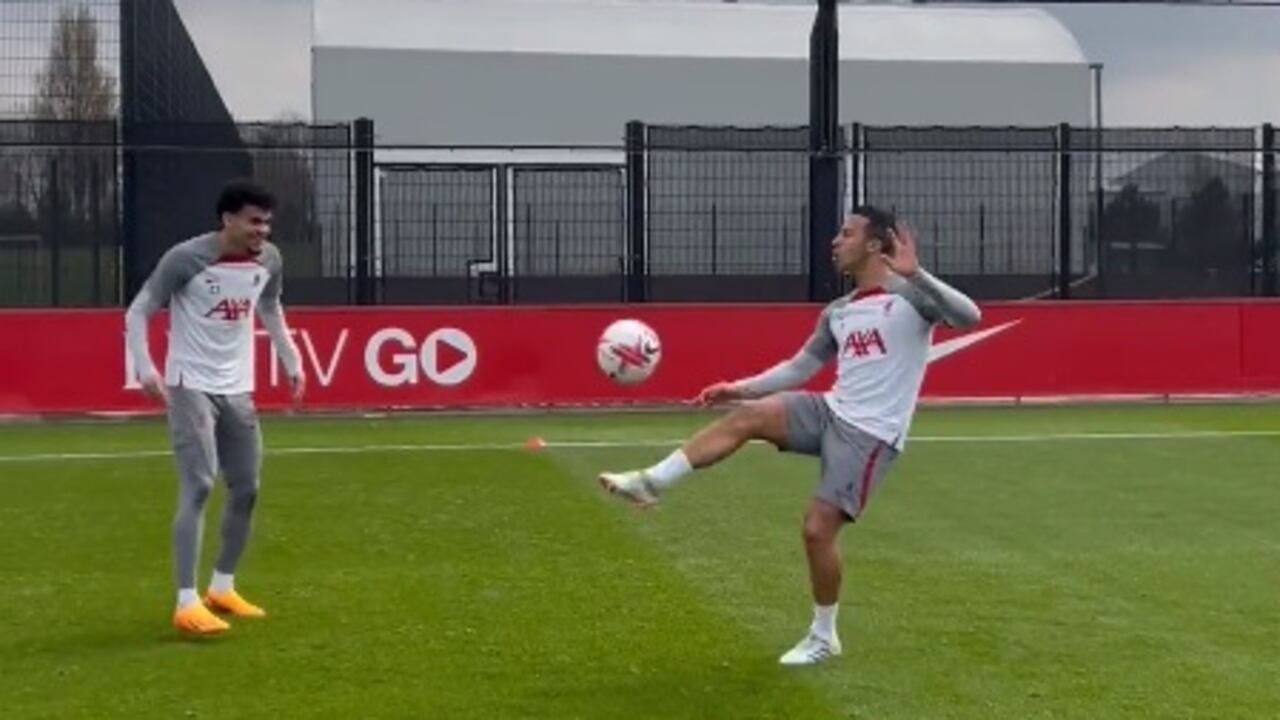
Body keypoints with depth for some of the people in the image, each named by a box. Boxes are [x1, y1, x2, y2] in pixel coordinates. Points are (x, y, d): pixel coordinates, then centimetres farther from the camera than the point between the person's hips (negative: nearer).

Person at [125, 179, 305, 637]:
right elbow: (138, 311, -11)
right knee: (199, 487, -17)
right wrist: (145, 369, -24)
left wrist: (292, 362, 14)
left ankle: (222, 588, 27)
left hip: (238, 388, 7)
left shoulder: (269, 260, 0)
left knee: (246, 489, 10)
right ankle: (187, 604, -15)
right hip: (191, 386, -7)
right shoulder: (186, 258, -17)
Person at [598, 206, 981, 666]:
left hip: (870, 435, -6)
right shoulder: (838, 313, 14)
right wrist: (741, 388, 11)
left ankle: (824, 638, 10)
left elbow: (969, 317, -25)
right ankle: (652, 482, -15)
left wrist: (915, 274, -34)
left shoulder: (909, 296, -8)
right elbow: (799, 369, 20)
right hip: (831, 412, 6)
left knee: (818, 527, -10)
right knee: (747, 416, -16)